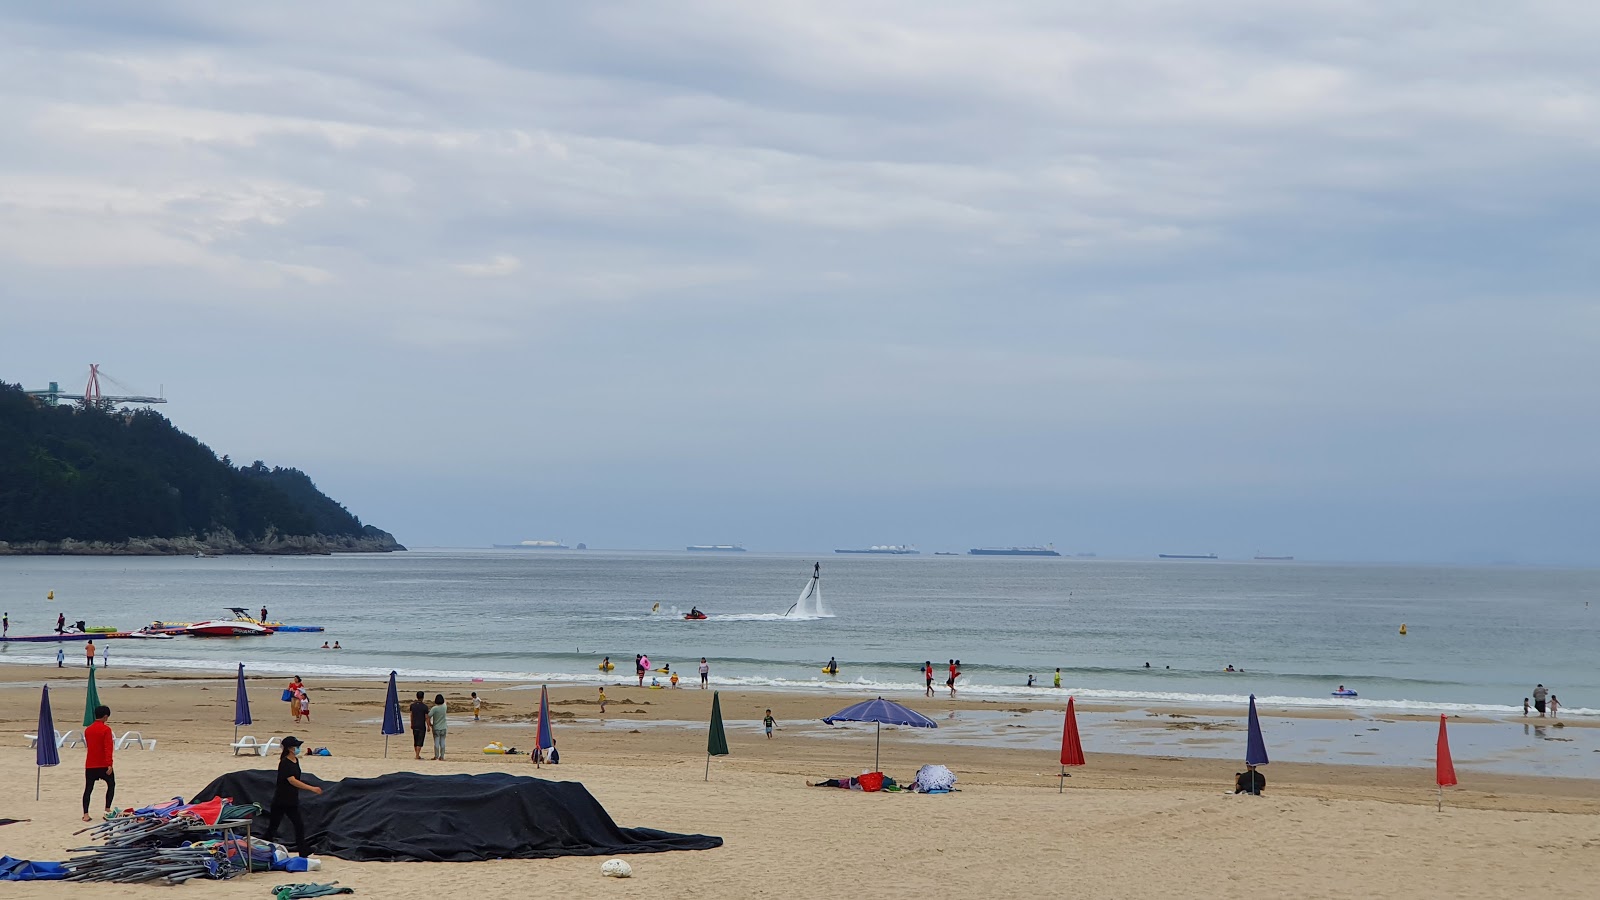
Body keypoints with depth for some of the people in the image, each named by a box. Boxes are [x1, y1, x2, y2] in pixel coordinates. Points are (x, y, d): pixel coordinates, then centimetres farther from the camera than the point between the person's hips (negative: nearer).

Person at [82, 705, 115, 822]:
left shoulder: (88, 730, 8)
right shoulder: (106, 729, -10)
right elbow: (108, 748, -17)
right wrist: (109, 764, -20)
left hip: (90, 765, 4)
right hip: (103, 764, -4)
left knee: (88, 789, 3)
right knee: (111, 784, 15)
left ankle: (85, 814, -6)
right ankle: (107, 809, 8)